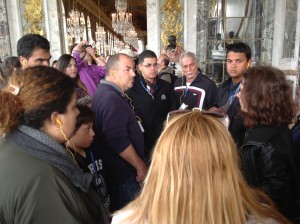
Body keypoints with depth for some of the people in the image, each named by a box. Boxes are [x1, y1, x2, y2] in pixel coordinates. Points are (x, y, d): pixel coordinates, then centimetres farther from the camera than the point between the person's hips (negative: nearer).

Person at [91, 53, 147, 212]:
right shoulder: (112, 99, -23)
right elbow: (119, 142, -31)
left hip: (116, 172, 10)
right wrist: (141, 167, -18)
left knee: (118, 213, 23)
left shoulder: (103, 92, 9)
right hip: (124, 175, -10)